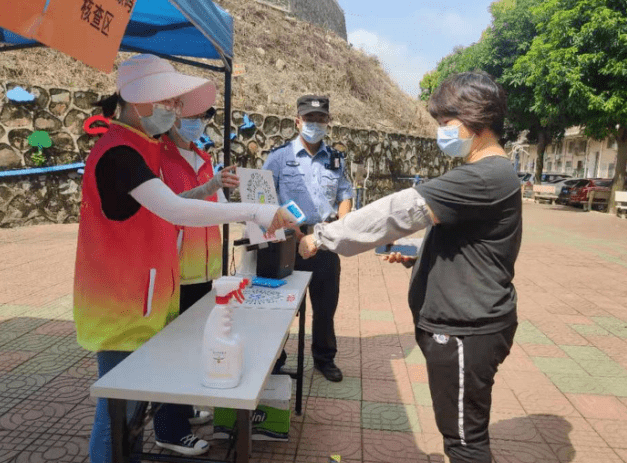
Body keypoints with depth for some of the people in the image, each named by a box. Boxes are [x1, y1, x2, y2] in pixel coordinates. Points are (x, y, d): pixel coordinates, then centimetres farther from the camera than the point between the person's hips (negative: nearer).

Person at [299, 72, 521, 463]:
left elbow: (400, 209, -26)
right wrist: (415, 253, 6)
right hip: (459, 322, 10)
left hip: (466, 329, -10)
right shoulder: (489, 174, 13)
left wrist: (323, 237, -19)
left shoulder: (486, 177, -22)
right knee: (462, 428, 22)